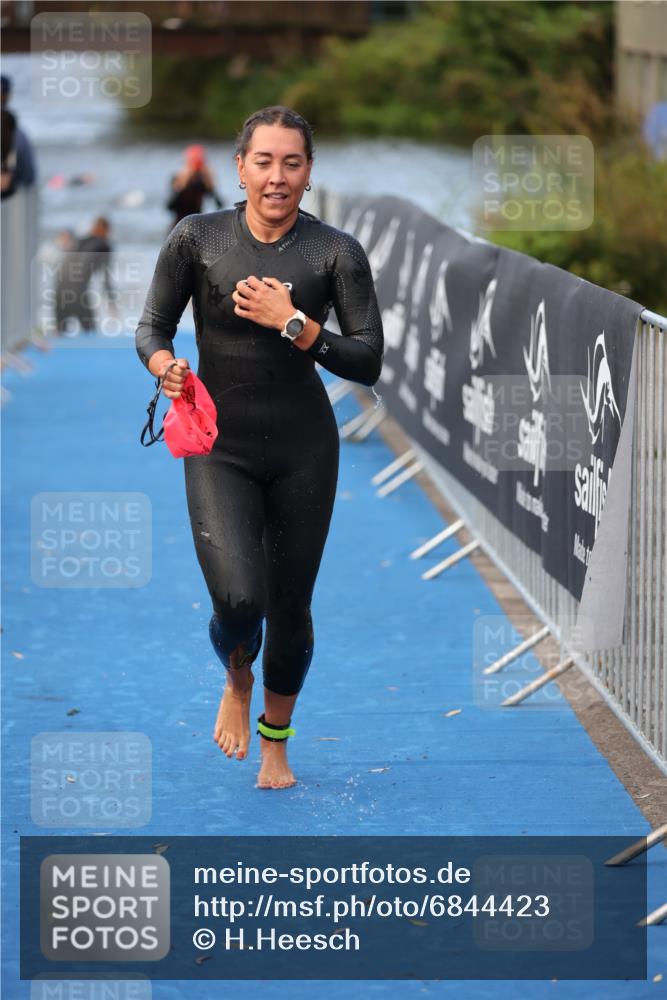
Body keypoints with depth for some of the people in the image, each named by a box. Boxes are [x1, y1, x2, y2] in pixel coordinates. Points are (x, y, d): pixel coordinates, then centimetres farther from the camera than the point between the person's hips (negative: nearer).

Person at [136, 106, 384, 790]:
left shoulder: (336, 252, -4)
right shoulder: (197, 238, -3)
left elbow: (369, 362, -7)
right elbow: (152, 328, 3)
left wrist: (293, 324, -19)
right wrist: (164, 366, -20)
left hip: (305, 450, 1)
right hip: (220, 445, -1)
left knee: (291, 605, 7)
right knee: (239, 597, -18)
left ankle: (276, 743, 34)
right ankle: (236, 681, 20)